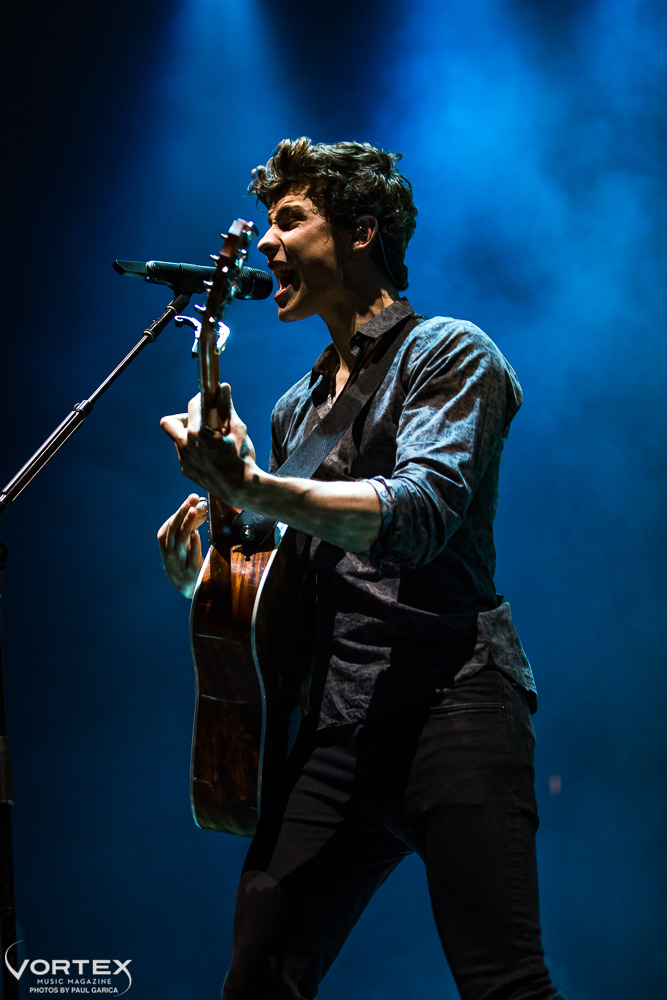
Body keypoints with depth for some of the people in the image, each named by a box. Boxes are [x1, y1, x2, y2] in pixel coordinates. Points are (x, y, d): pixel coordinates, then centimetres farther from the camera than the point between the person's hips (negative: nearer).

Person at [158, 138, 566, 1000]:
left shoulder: (447, 353, 2)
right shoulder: (296, 409, 24)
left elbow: (418, 513, -16)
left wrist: (252, 489, -25)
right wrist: (202, 580, 9)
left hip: (448, 698, -7)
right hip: (334, 724, 7)